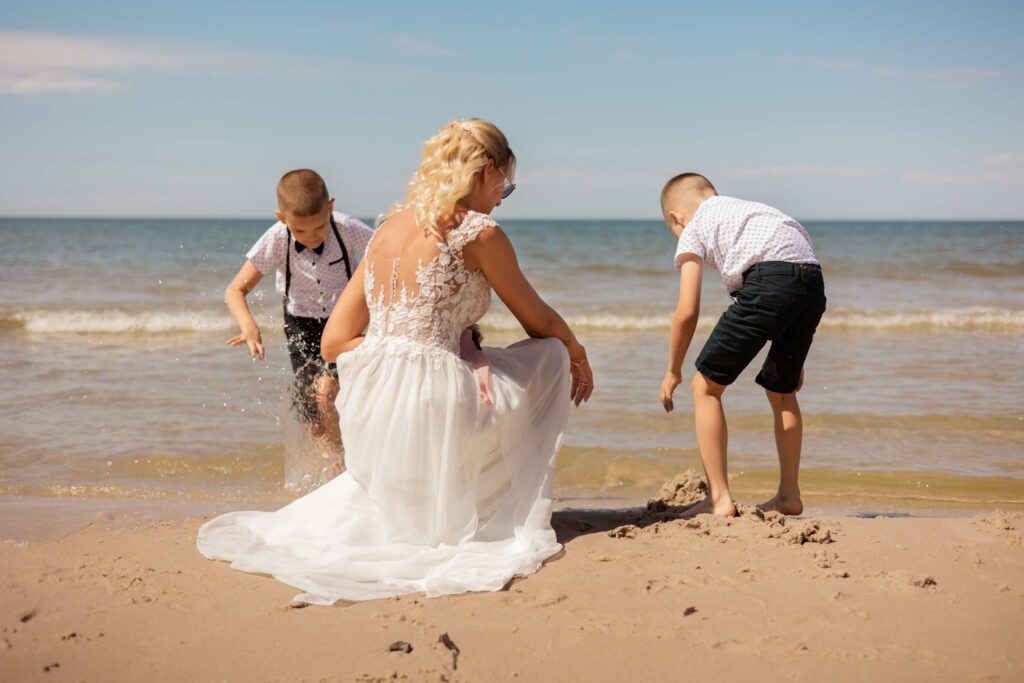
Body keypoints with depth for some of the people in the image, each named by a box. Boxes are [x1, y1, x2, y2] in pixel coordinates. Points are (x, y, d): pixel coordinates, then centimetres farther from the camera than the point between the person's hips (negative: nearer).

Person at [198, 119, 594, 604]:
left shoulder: (388, 229, 13)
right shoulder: (478, 233, -6)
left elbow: (335, 341, 12)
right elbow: (540, 320, 7)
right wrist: (579, 355, 26)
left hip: (368, 418, 8)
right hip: (431, 406, -7)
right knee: (553, 356, 16)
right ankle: (519, 522, 16)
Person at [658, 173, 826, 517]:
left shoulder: (693, 230, 18)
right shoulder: (749, 209, 37)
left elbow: (687, 311, 9)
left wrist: (673, 370, 22)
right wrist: (794, 360, 40)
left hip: (768, 280, -7)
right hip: (814, 281, 7)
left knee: (706, 386, 7)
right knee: (781, 391, 25)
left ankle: (719, 498, 6)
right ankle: (789, 495, 32)